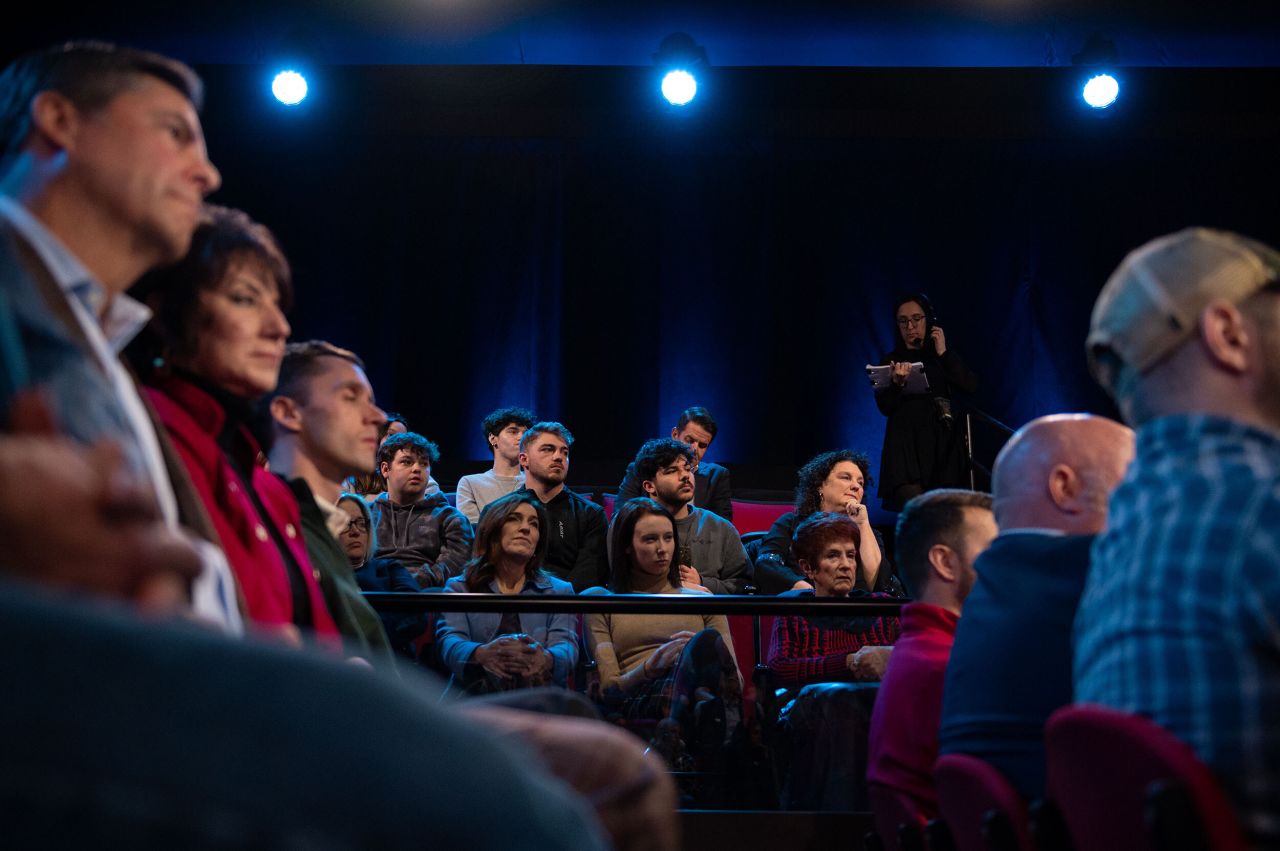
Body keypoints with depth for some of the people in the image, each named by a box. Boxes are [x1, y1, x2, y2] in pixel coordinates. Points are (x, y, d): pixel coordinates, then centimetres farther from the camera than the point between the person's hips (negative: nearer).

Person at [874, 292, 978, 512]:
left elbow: (971, 386, 1)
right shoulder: (890, 361, 14)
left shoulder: (946, 359, 18)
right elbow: (884, 407, 2)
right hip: (907, 447, -2)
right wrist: (897, 383, -18)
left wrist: (943, 353, 1)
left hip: (943, 445, 2)